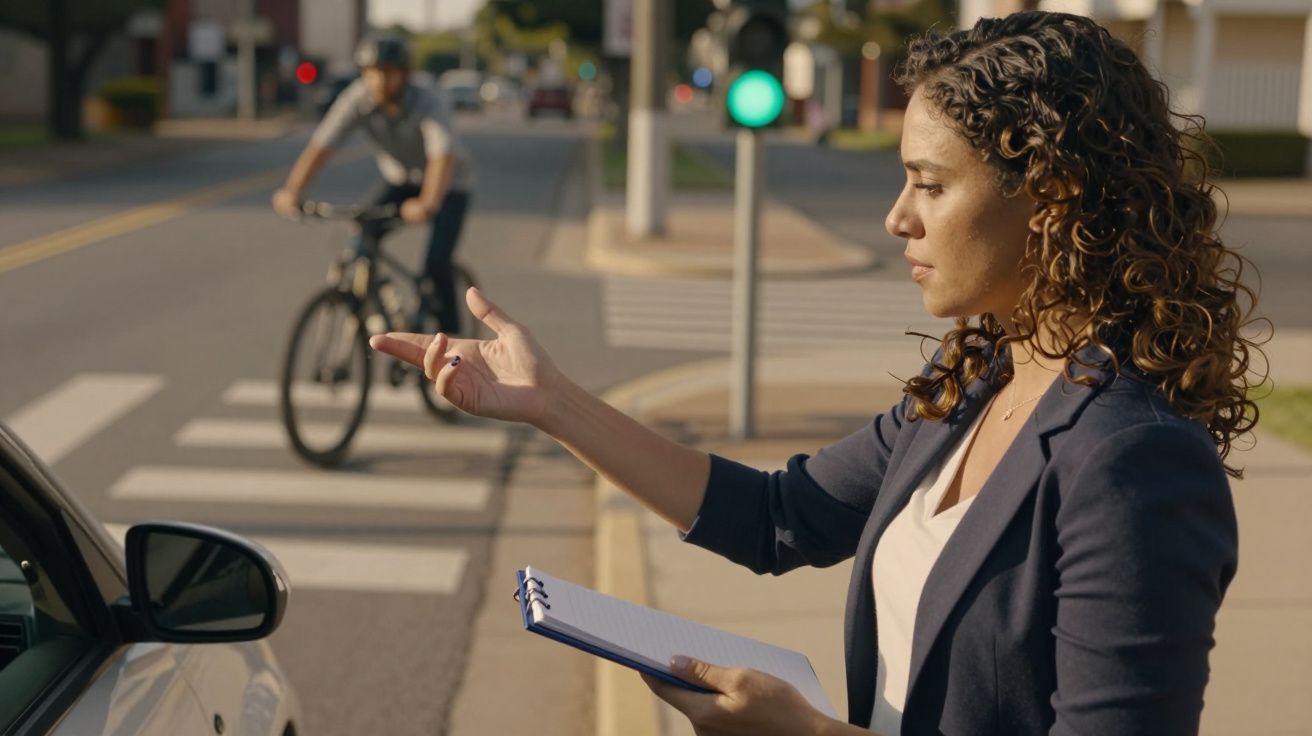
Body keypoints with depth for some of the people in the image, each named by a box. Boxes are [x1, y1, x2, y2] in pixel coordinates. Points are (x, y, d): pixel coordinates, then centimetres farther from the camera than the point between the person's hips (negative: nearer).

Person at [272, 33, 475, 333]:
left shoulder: (430, 102, -33)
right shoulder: (358, 98, -22)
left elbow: (443, 155, -47)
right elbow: (321, 144, -29)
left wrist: (428, 203, -65)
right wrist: (292, 191, -44)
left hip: (448, 184, -4)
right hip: (400, 180, 4)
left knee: (436, 264, -19)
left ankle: (449, 335, 1)